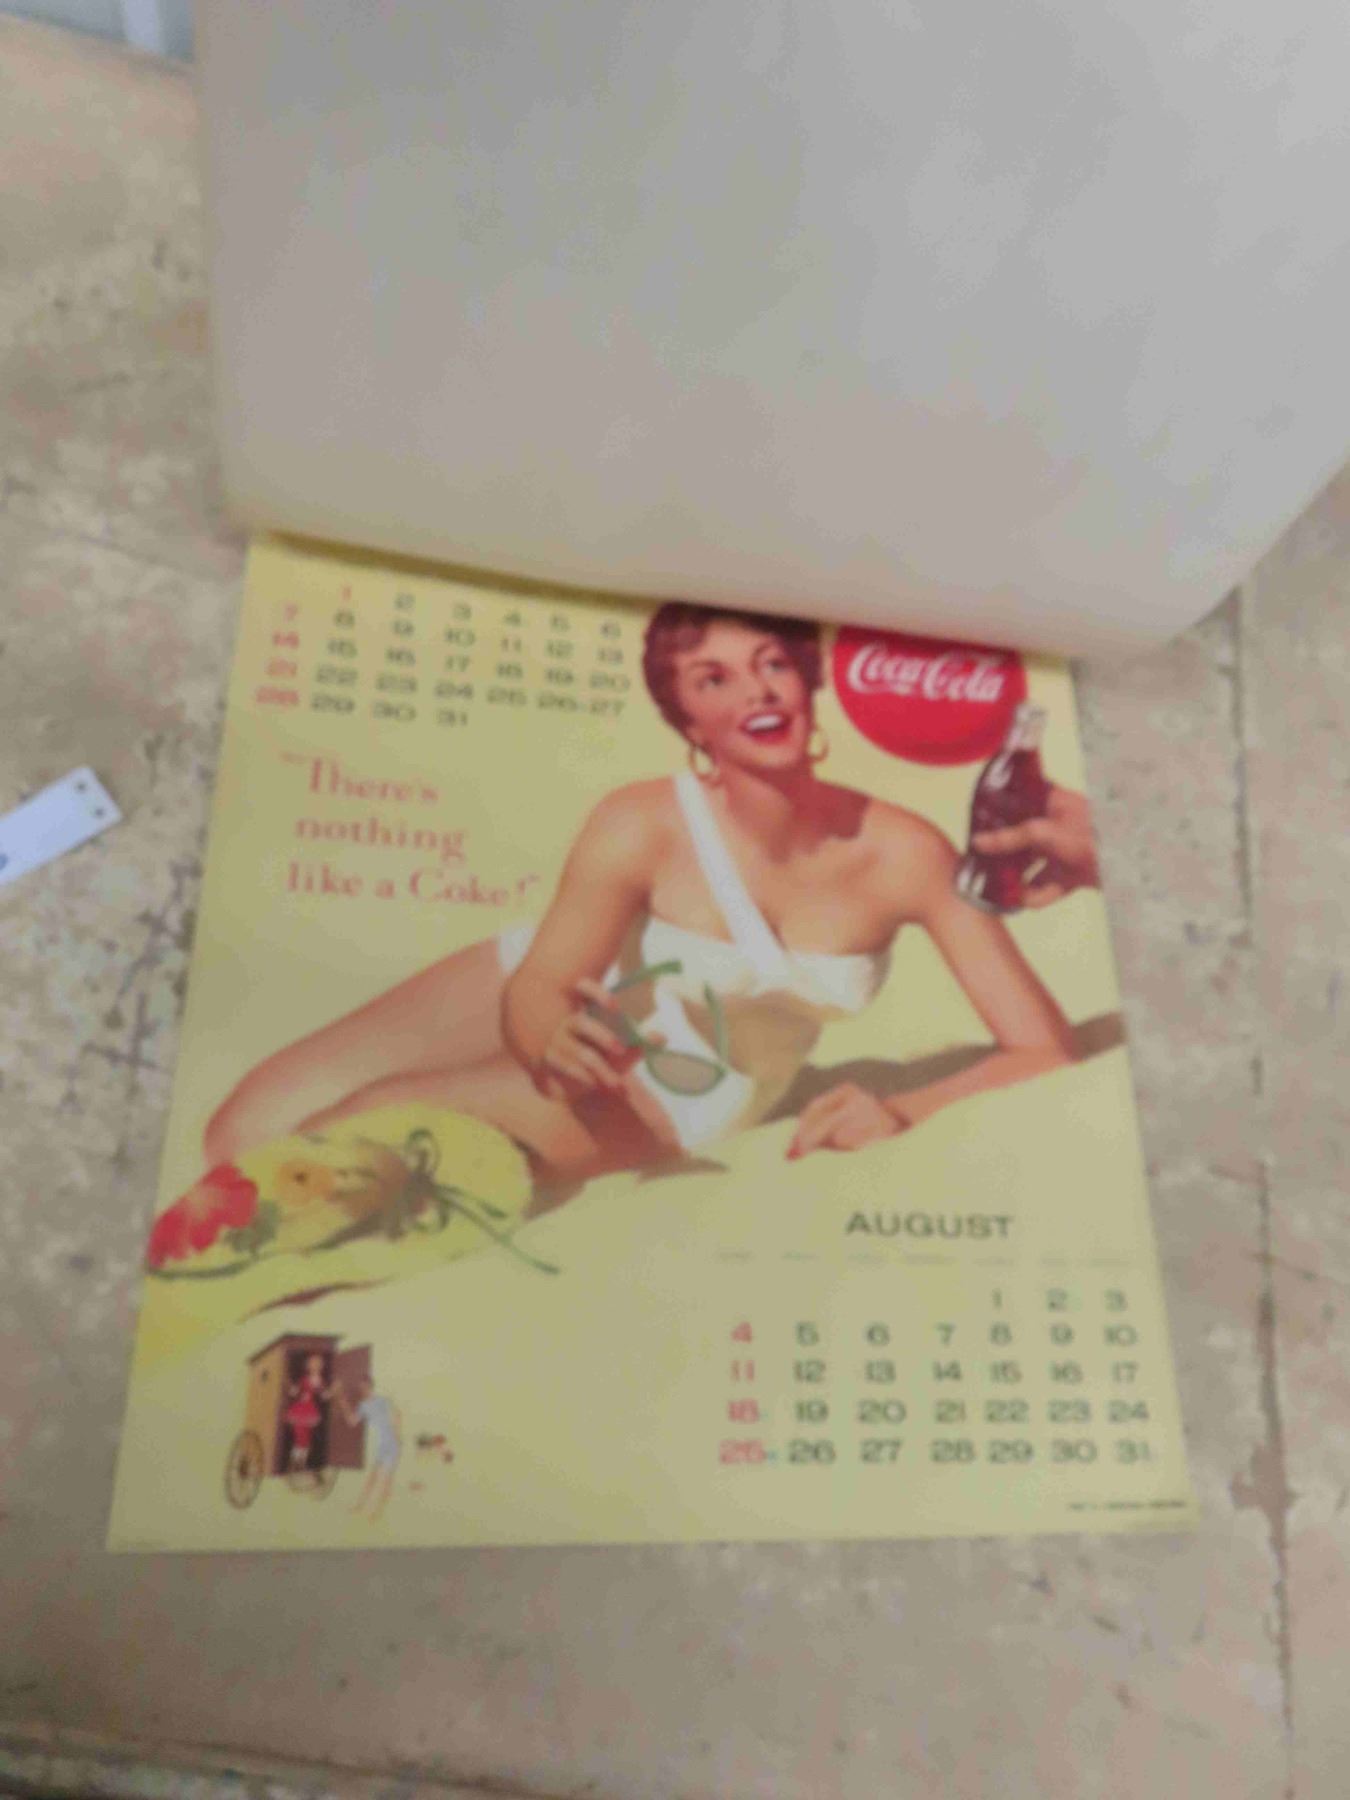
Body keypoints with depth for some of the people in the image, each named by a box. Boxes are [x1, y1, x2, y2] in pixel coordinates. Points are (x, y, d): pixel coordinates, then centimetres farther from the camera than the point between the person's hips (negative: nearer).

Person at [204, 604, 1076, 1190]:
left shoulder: (904, 853, -26)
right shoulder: (641, 827, -27)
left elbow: (1047, 1049, -21)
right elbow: (536, 992, -17)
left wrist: (902, 1115, -35)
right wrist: (554, 1038, -39)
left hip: (667, 1110, 1)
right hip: (552, 999, 0)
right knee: (252, 1132, -14)